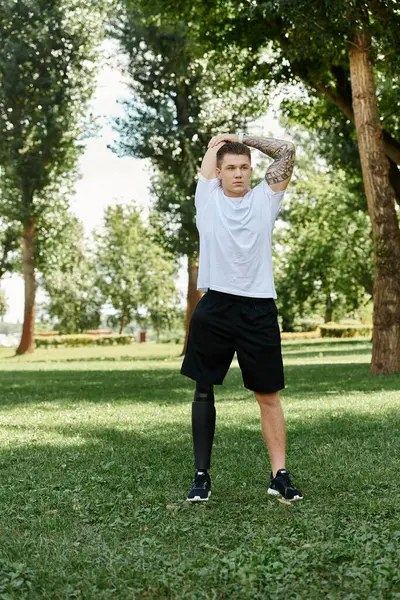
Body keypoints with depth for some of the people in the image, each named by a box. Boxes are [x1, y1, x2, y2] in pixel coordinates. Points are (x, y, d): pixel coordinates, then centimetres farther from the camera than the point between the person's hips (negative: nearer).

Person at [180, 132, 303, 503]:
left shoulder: (265, 198, 9)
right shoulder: (207, 197, 8)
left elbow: (287, 151, 7)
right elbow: (214, 146, 15)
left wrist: (243, 139, 16)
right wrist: (222, 141, 35)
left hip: (258, 309, 0)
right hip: (214, 306, 0)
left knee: (268, 394, 2)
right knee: (203, 389, 6)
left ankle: (280, 475, 8)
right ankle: (202, 474, 15)